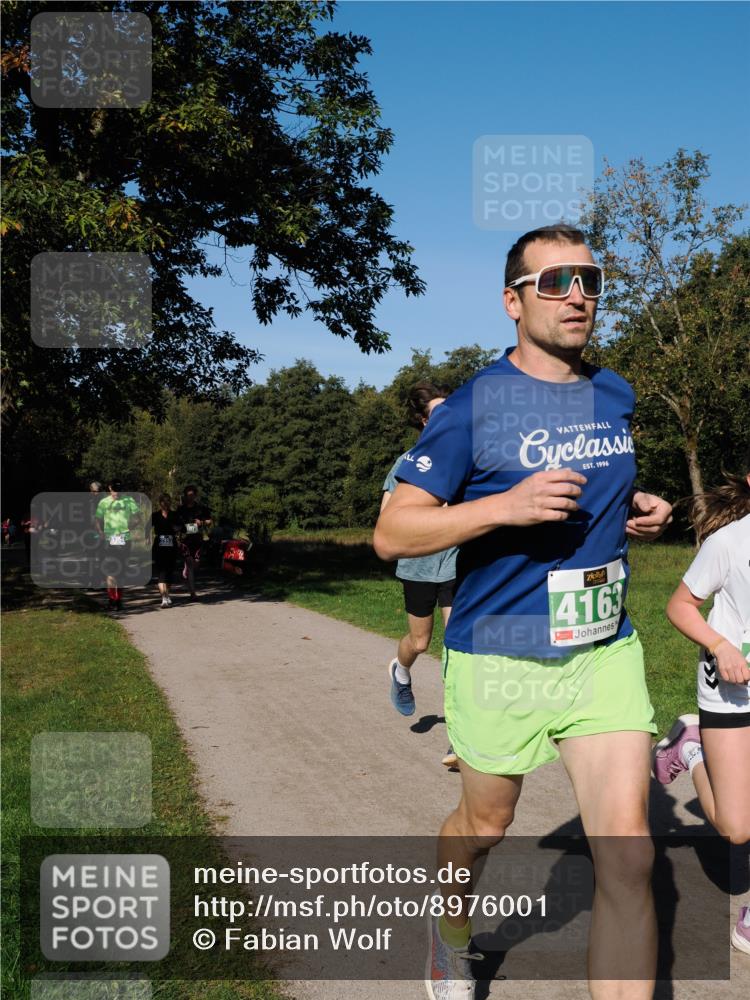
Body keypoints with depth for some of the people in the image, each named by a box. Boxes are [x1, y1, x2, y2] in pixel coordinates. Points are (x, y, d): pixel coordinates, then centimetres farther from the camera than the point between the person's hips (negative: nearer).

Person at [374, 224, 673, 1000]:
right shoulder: (471, 407, -11)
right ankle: (451, 936, 50)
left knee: (628, 855, -6)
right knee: (483, 826, 18)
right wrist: (506, 505, -26)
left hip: (606, 652, 4)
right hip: (499, 657, -3)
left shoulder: (616, 396, 7)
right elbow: (391, 534, -14)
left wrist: (639, 512, 2)